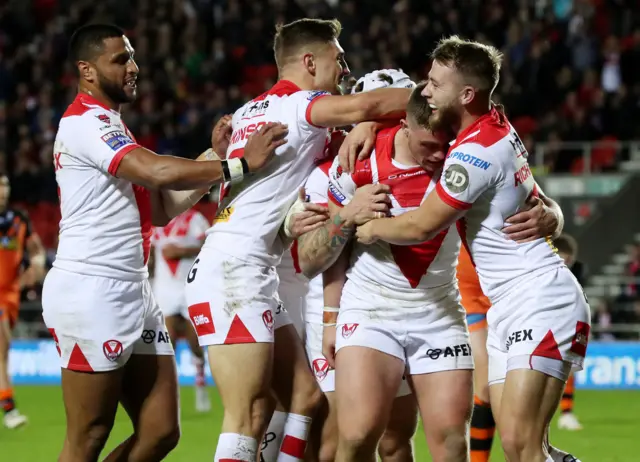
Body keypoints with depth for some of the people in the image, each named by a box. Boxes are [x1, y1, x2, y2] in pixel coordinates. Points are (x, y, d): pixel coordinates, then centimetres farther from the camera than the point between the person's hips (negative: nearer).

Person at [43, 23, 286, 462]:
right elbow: (159, 172, -24)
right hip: (92, 290, -10)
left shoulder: (108, 126, 21)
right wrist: (239, 164, -19)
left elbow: (161, 208, 18)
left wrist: (213, 158, 8)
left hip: (132, 291, 10)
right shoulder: (85, 122, -10)